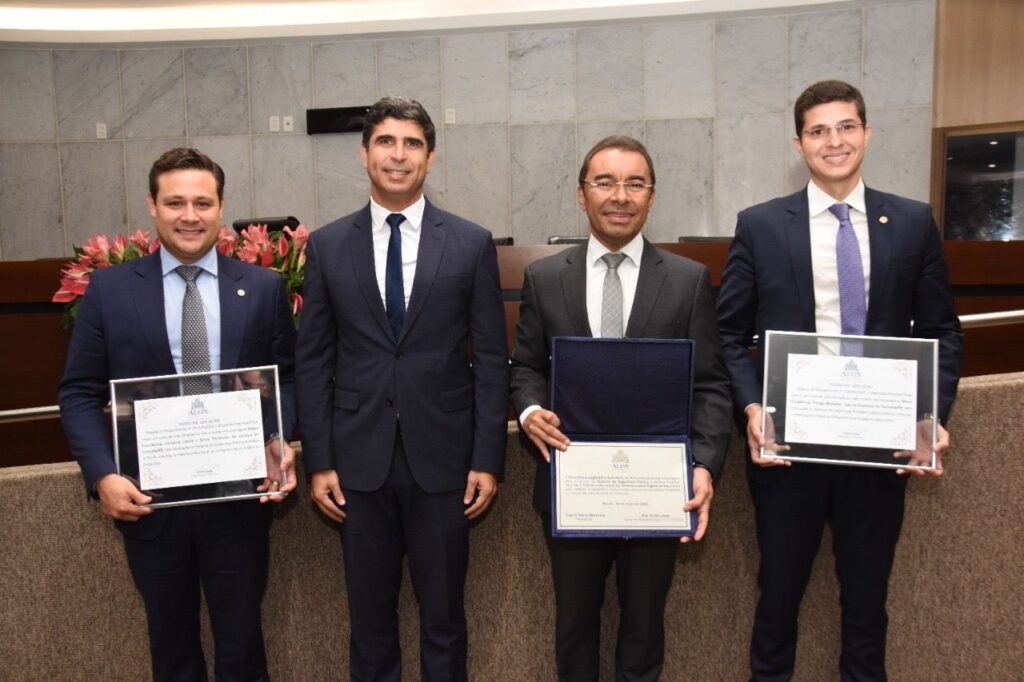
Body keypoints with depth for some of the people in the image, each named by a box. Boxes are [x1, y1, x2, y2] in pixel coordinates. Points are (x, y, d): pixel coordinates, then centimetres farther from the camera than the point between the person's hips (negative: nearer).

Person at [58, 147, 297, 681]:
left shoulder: (263, 288, 2)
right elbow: (79, 393, 1)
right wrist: (102, 475, -12)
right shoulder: (109, 288, 0)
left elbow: (286, 378, 5)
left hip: (239, 496, 0)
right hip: (147, 499, 1)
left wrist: (280, 442, -14)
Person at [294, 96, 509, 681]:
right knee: (370, 618, 14)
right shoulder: (328, 245, 4)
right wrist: (319, 460, 0)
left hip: (443, 458, -1)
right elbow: (313, 361, 5)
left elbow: (492, 359, 0)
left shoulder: (472, 243, 0)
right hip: (359, 461, 1)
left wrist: (488, 460, -4)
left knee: (444, 616, 11)